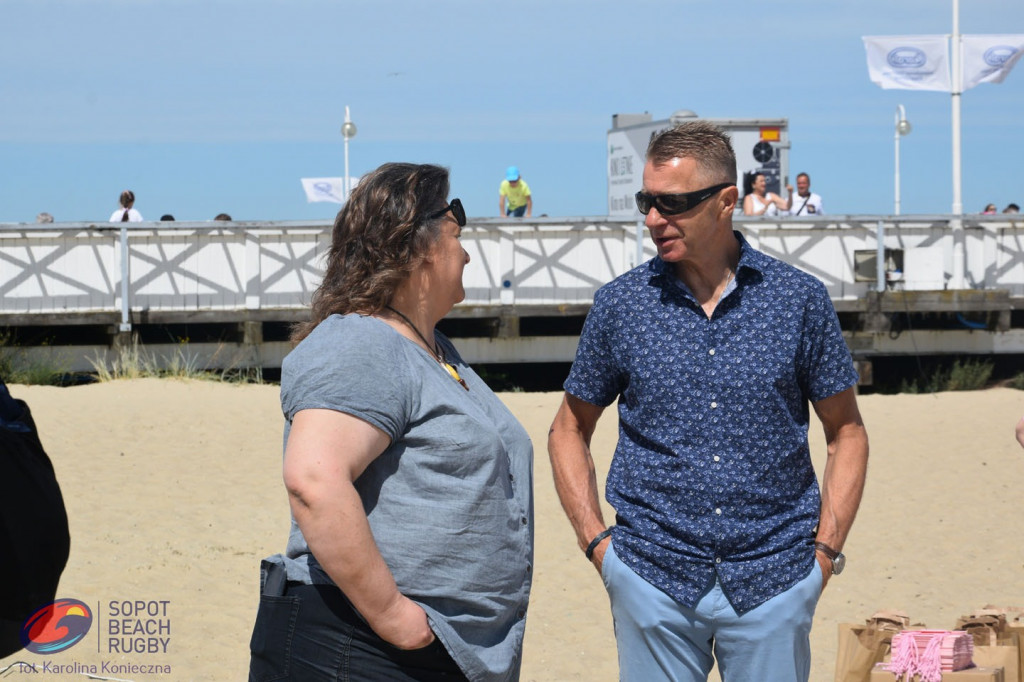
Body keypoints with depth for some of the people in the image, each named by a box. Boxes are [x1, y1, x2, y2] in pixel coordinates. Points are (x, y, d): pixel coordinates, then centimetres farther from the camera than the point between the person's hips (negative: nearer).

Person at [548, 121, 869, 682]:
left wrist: (826, 549, 0)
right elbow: (569, 432, 13)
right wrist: (595, 540, 2)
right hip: (652, 575, 0)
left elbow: (846, 431, 8)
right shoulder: (620, 304, 3)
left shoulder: (799, 299, 1)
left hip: (772, 578, 0)